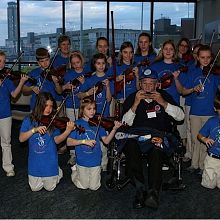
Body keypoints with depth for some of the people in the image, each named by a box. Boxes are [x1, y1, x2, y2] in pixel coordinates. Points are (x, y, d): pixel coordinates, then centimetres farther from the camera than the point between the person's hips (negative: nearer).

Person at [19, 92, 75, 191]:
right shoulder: (29, 120, -5)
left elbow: (57, 140, -15)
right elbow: (21, 138, -11)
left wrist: (68, 131, -32)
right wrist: (34, 130, -26)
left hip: (50, 160, -1)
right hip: (35, 161, 1)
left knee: (50, 187, 9)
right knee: (35, 188, 11)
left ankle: (58, 172, 38)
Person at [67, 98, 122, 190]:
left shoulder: (97, 123, -1)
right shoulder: (77, 124, -7)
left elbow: (106, 141, -7)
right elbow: (69, 142, -14)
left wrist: (114, 129, -21)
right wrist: (84, 141, -26)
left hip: (95, 160, 2)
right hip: (82, 161, -1)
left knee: (94, 187, 7)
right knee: (83, 186, 10)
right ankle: (75, 171, 35)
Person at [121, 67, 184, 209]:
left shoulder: (164, 96, 15)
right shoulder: (132, 98, 14)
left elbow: (181, 116, 4)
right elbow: (126, 123, 3)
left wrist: (162, 103, -8)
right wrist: (136, 104, -9)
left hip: (160, 138, 0)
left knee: (156, 151, -35)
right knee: (131, 147, -34)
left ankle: (153, 192, -37)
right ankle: (140, 188, -28)